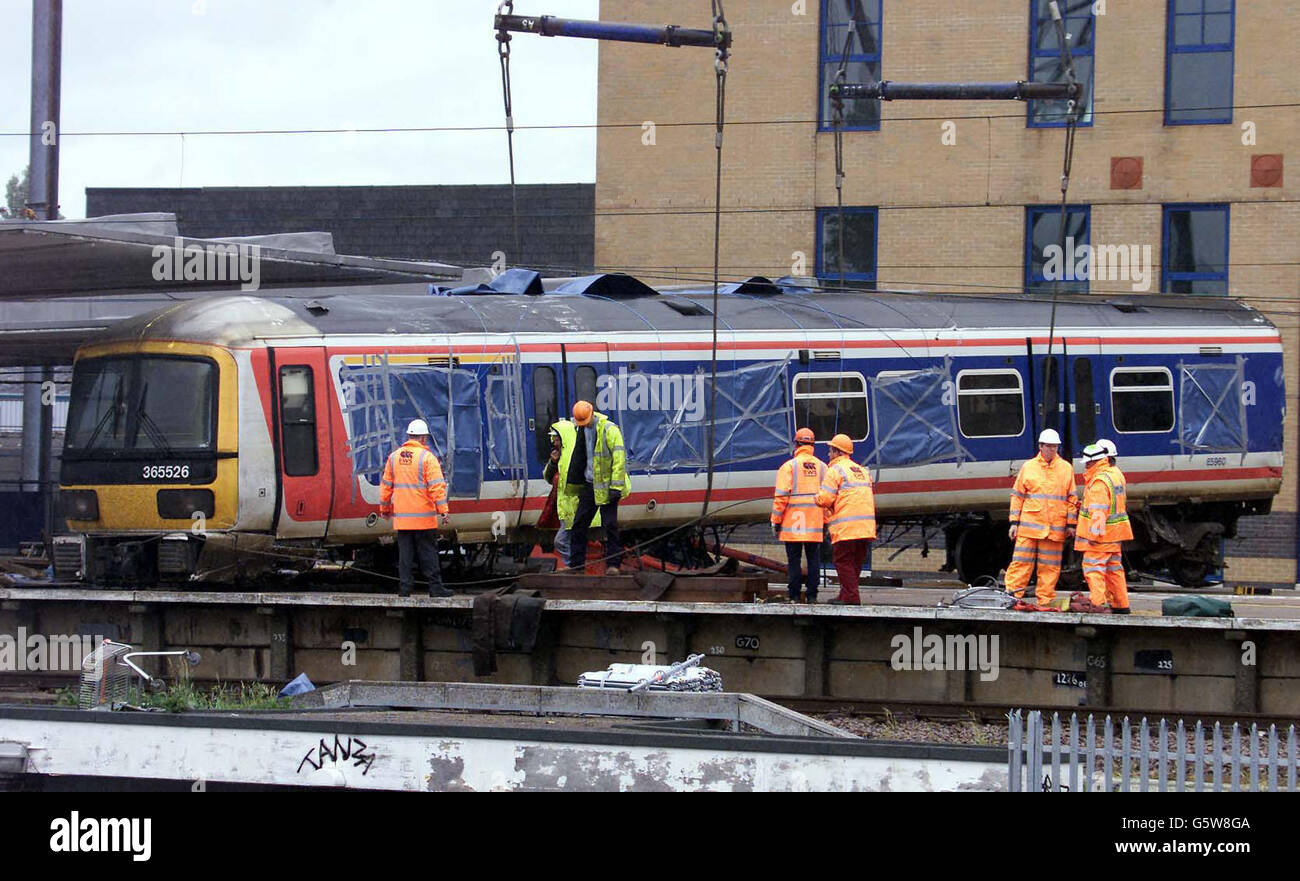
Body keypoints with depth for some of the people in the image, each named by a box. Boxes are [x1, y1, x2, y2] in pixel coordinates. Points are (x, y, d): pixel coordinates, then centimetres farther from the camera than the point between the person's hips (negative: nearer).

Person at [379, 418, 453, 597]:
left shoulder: (394, 457, 7)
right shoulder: (427, 457, -8)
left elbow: (386, 485, 13)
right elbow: (437, 486, -13)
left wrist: (384, 508, 23)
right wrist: (442, 510, -13)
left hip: (401, 516, 4)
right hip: (423, 516, -4)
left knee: (405, 552, 7)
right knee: (428, 552, 1)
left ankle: (404, 587, 6)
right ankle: (435, 587, 2)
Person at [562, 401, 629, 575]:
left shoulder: (609, 430, -12)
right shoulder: (580, 430, 9)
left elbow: (619, 459, -14)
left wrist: (616, 487, -18)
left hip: (606, 486, -7)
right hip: (589, 484, 7)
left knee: (610, 525, -4)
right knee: (579, 524, 5)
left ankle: (613, 564, 1)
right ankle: (576, 565, 11)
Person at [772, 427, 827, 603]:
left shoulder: (789, 466, -4)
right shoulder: (823, 467, 8)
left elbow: (781, 497, -8)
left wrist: (776, 522, -3)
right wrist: (826, 521, 13)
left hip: (793, 522, -3)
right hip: (816, 523, 3)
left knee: (794, 560, 1)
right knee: (814, 560, 7)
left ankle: (794, 596, -1)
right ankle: (812, 596, 5)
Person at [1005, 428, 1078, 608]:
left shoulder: (1066, 468, 10)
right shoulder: (1028, 467, 8)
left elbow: (1072, 499, 12)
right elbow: (1017, 496, 9)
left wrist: (1071, 524, 6)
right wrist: (1014, 522, 4)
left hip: (1055, 529, 1)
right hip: (1029, 525, -1)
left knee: (1050, 566, 2)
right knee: (1021, 561, -5)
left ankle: (1044, 601, 6)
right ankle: (1012, 596, -4)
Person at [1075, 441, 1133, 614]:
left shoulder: (1099, 481, -17)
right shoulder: (1116, 474, 14)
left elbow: (1098, 510, -23)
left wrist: (1095, 533, -24)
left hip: (1101, 534, -10)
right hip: (1115, 533, 10)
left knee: (1094, 567, -8)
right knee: (1114, 568, 15)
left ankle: (1098, 603, -15)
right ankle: (1121, 604, 18)